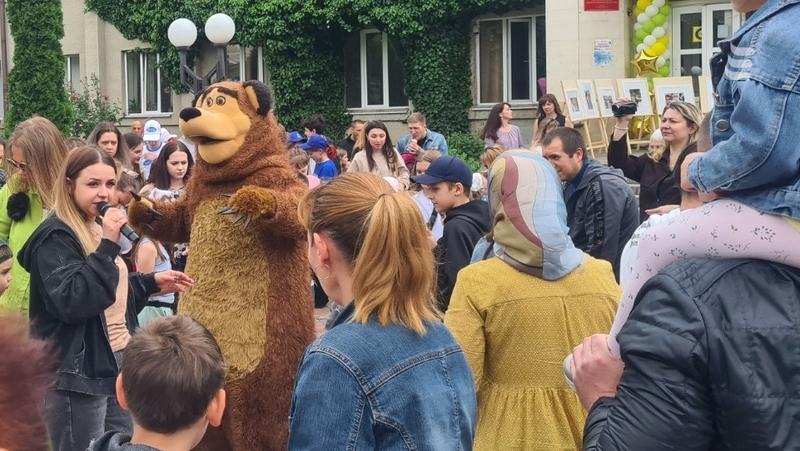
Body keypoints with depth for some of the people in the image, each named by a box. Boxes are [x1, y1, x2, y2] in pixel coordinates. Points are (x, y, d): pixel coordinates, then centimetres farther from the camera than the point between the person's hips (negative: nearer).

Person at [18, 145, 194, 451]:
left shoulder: (99, 228, 13)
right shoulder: (55, 237, -14)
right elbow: (73, 302, -27)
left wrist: (152, 282, 12)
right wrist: (107, 245, -27)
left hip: (116, 364, 9)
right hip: (78, 375, -9)